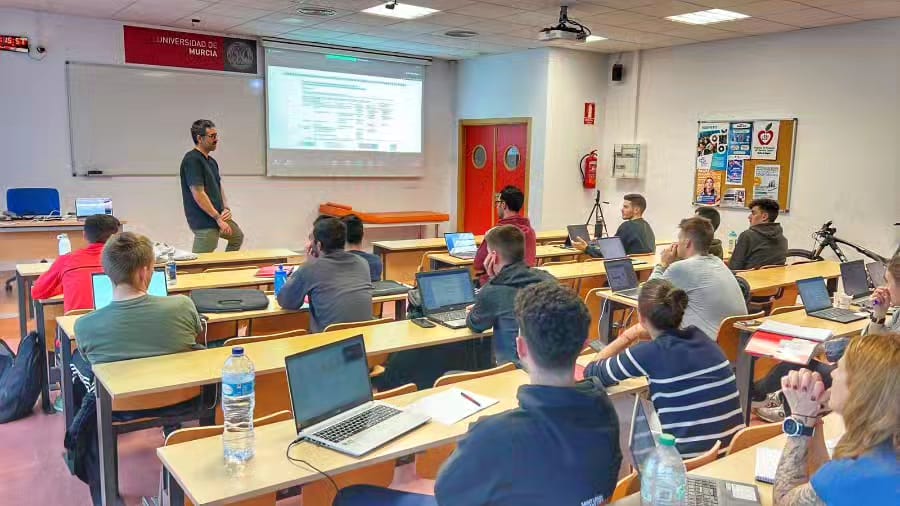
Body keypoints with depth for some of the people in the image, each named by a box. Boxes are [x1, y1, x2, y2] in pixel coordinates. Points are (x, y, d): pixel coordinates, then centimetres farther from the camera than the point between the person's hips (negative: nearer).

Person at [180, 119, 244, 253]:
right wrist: (218, 218, -19)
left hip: (217, 217, 10)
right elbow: (198, 194, -21)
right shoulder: (192, 160, -15)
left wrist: (226, 208, 0)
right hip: (204, 222, -10)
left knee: (237, 235, 28)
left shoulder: (211, 161, 13)